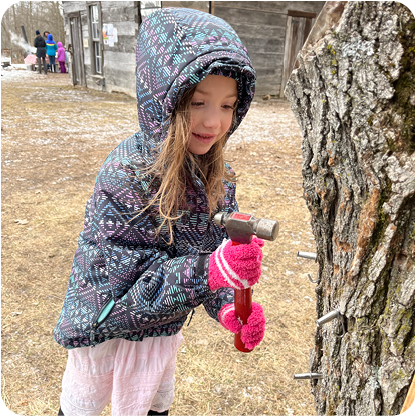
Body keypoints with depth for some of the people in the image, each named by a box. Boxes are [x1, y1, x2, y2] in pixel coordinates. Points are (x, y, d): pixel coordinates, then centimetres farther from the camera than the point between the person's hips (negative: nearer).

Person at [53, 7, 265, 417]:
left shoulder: (218, 175, -11)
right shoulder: (125, 174, -30)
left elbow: (216, 253, -6)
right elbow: (115, 285, -30)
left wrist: (230, 308, -24)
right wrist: (208, 272, -41)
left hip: (164, 329, 5)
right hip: (108, 332, -5)